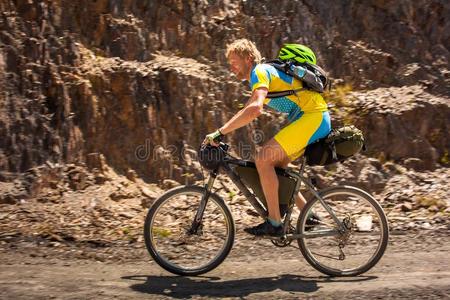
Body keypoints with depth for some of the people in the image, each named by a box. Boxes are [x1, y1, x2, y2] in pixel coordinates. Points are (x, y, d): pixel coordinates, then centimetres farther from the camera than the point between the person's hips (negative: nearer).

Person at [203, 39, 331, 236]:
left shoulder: (260, 72, -10)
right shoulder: (259, 77, 22)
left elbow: (255, 109, -27)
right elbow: (248, 111, 27)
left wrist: (220, 132, -25)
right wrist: (219, 134, 18)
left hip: (313, 116, -10)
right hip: (316, 119, 10)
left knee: (263, 158, -16)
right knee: (276, 165, 14)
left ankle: (274, 223, -12)